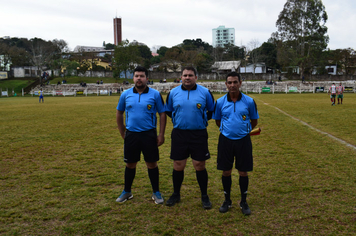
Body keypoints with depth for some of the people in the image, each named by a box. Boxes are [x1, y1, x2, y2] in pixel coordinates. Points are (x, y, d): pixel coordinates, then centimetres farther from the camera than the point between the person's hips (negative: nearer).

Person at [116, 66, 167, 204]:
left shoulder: (155, 94, -3)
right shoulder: (126, 94, 4)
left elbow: (162, 114, 0)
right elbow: (119, 113, 14)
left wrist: (161, 134, -5)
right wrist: (122, 133, 11)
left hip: (149, 134, -2)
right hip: (131, 135, 2)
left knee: (152, 163, 6)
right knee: (130, 164, 12)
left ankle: (156, 193, 21)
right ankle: (127, 192, 29)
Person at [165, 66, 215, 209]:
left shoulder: (205, 92, -1)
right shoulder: (173, 93, 4)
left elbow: (212, 110, 10)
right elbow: (168, 110, 17)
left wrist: (203, 120, 4)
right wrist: (177, 120, 11)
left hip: (199, 134, -1)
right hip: (179, 134, 2)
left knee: (200, 166, 4)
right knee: (178, 166, 8)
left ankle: (204, 196, 20)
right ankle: (176, 194, 26)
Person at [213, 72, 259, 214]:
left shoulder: (249, 101, -4)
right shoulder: (220, 102, -2)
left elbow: (254, 121, 9)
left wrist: (244, 130, 10)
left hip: (243, 140, -1)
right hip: (225, 140, 1)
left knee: (243, 172, 6)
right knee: (226, 172, 8)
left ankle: (243, 202, 24)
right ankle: (227, 200, 27)